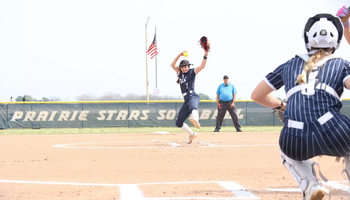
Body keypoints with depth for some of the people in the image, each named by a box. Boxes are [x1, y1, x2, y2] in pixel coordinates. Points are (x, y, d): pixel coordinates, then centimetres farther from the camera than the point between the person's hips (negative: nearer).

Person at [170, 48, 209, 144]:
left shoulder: (192, 72, 7)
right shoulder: (180, 72, 19)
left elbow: (202, 66, -8)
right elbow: (172, 65, 5)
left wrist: (205, 56, -22)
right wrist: (179, 55, -6)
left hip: (193, 97, -7)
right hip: (186, 100, 7)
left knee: (193, 107, -45)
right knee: (179, 123, 8)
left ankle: (196, 120, -78)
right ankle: (191, 134, 25)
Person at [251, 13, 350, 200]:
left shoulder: (289, 65, 25)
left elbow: (257, 95, 33)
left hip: (295, 141, 2)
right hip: (334, 134, -1)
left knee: (289, 151, 39)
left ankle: (309, 185, 11)